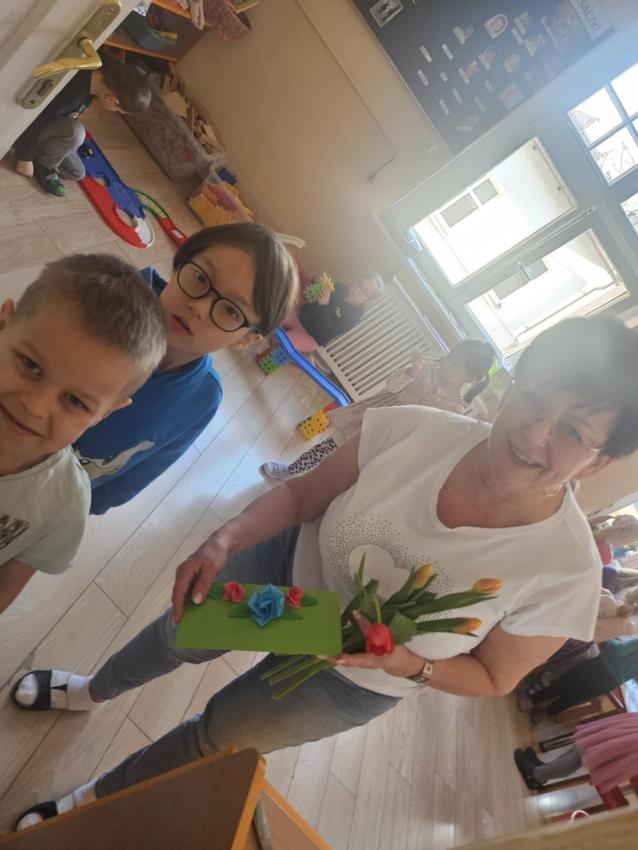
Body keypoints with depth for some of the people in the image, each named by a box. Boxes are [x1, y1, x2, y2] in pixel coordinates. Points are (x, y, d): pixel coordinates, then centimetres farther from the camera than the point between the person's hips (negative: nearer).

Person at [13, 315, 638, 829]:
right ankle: (93, 691, 63)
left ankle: (96, 800, 55)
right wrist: (222, 541, -28)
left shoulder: (567, 573, -29)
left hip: (353, 684, -1)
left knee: (215, 738, 18)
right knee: (180, 633, 24)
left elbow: (493, 677, -12)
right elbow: (303, 492, -14)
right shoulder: (417, 430, -28)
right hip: (291, 569, 2)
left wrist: (410, 665, -30)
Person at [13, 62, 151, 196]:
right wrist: (25, 159, -20)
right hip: (24, 130, -8)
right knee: (75, 132, -33)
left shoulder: (91, 78, -10)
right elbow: (32, 124, -30)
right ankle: (42, 165, -10)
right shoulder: (69, 93, -37)